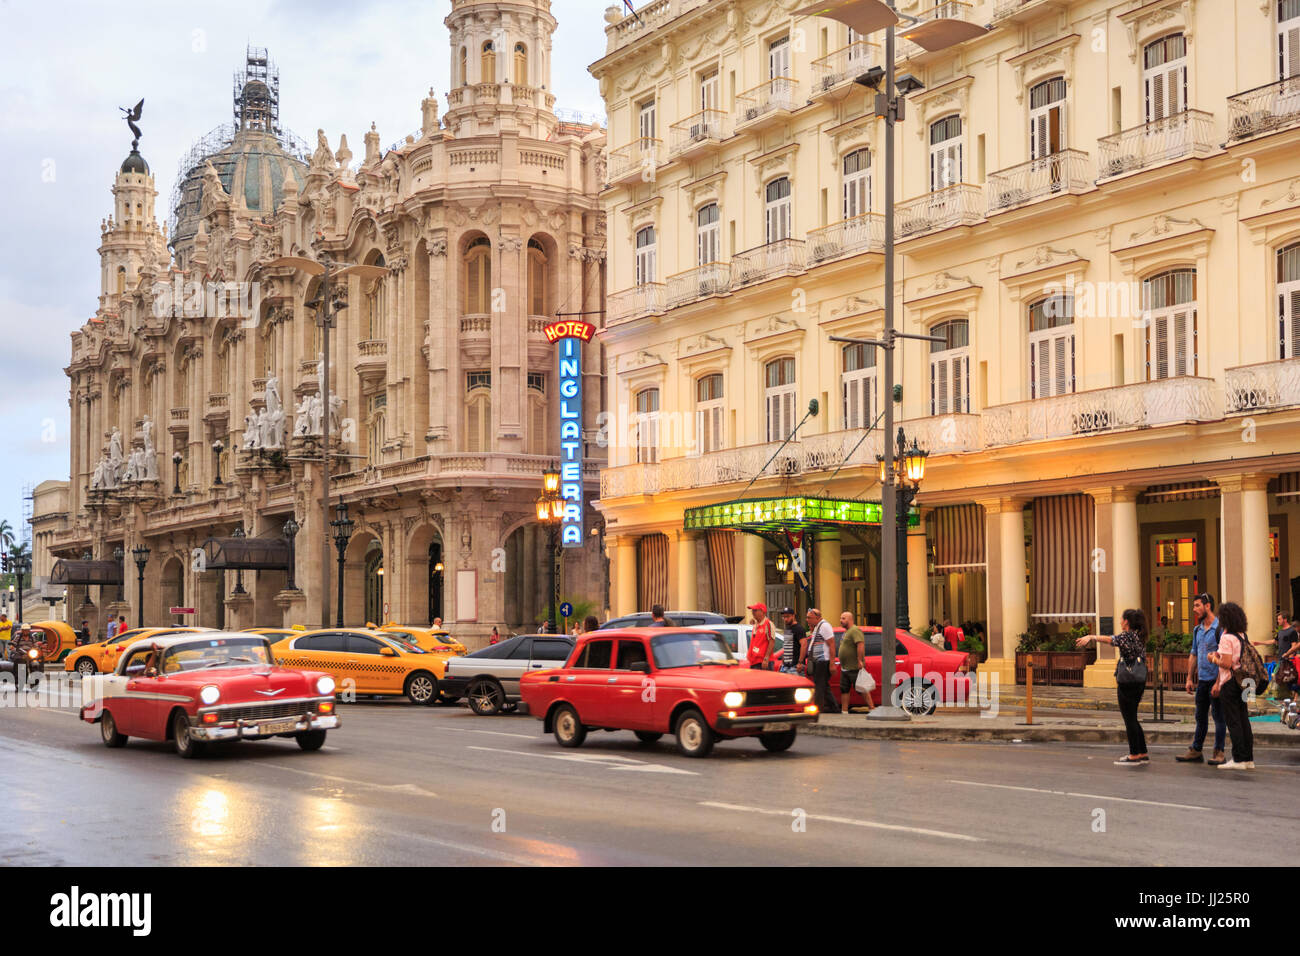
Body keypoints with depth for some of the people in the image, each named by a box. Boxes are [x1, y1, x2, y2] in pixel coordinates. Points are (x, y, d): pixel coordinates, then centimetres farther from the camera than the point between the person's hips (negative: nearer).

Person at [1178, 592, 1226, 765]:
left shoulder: (1220, 628, -11)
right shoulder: (1197, 630, 13)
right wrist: (1190, 678, 14)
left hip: (1216, 679, -8)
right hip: (1202, 680, 8)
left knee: (1218, 716, -1)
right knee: (1200, 717, 12)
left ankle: (1219, 752, 5)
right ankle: (1196, 751, 18)